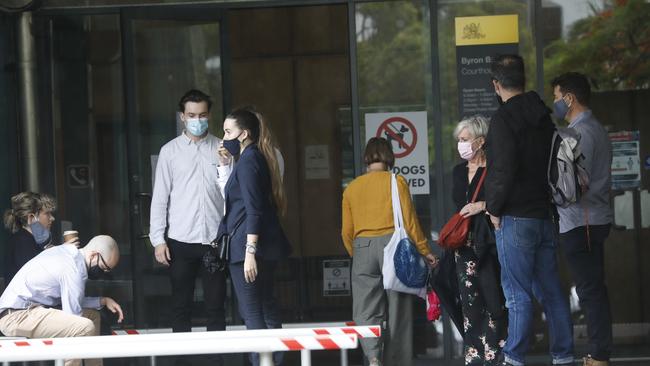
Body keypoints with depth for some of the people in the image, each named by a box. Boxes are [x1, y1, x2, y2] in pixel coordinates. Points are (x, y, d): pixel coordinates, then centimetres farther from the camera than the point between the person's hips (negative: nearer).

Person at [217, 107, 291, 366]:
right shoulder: (259, 158, 14)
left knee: (251, 312, -8)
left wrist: (250, 252, -22)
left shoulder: (248, 162, -13)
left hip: (246, 245, -10)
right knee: (267, 306, 13)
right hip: (267, 247, 10)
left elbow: (253, 210, -19)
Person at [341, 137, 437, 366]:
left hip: (362, 247, 2)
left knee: (366, 312, 1)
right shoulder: (396, 182, 1)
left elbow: (347, 232, 11)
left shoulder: (351, 188, 10)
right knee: (398, 311, 7)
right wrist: (424, 251, 6)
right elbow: (409, 221, -3)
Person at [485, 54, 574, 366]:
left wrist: (494, 208, -7)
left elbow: (503, 170, -19)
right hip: (545, 215, 7)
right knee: (551, 291, 10)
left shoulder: (504, 118, -12)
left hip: (515, 219, -7)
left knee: (518, 294, -6)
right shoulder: (543, 115, 12)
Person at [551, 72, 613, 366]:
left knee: (590, 289, -8)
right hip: (597, 218, 10)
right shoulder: (596, 129, 15)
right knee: (594, 288, 11)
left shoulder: (580, 133, -15)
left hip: (580, 222, -10)